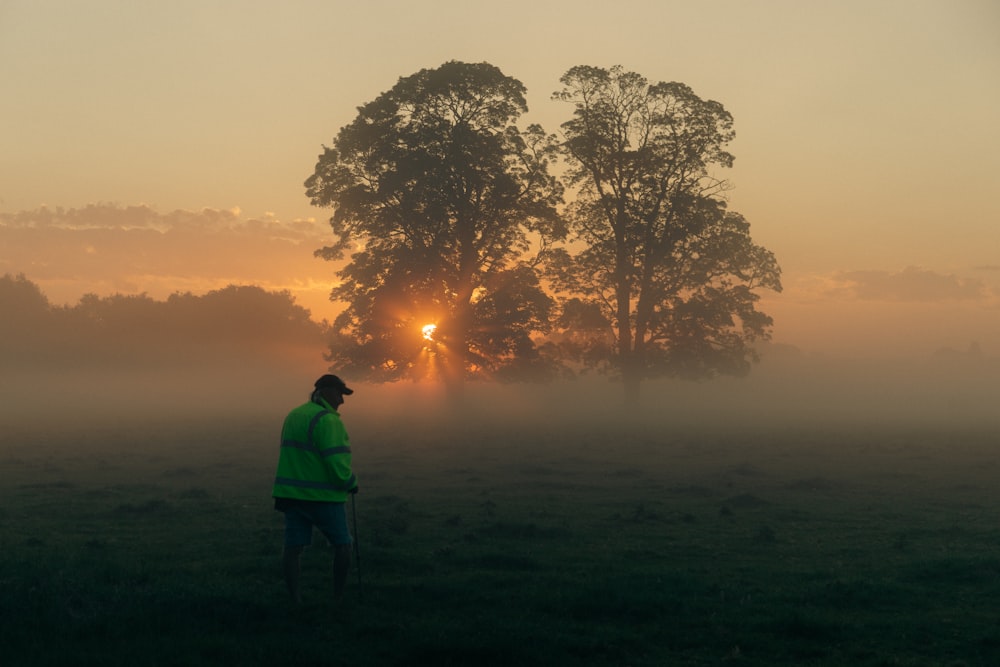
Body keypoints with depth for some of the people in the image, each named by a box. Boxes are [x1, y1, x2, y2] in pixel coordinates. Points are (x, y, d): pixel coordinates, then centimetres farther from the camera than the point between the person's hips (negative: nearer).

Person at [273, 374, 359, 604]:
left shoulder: (293, 416, 14)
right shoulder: (327, 420, -15)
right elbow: (336, 463, -19)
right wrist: (351, 483, -3)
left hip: (292, 493, 8)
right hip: (322, 496, -8)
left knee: (293, 547, 4)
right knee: (342, 544, 5)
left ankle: (296, 600, 4)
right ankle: (339, 597, 9)